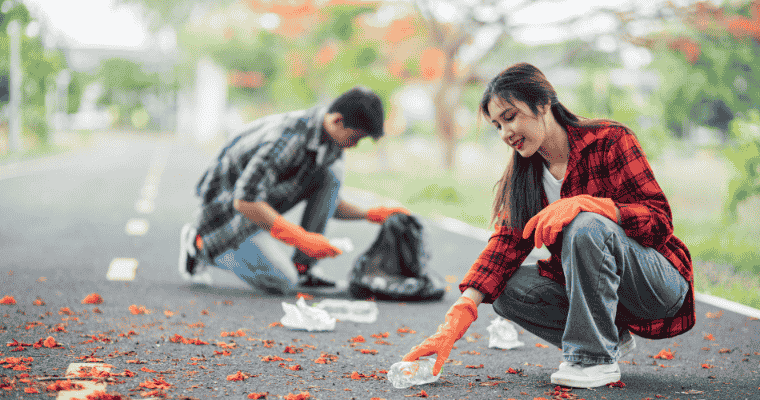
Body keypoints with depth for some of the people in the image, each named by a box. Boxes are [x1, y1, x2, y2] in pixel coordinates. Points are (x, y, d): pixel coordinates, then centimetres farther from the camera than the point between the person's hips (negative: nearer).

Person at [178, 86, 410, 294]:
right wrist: (301, 238, -36)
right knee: (282, 283, -16)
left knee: (332, 173, -12)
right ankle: (200, 242, 3)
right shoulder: (287, 139, -33)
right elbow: (245, 202, -36)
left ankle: (301, 267, -5)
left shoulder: (332, 137, -4)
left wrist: (370, 215, -4)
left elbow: (328, 202, 10)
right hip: (228, 206, -8)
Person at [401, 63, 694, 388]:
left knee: (587, 226, -33)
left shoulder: (609, 139, -14)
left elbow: (659, 218, -20)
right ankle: (611, 339, -1)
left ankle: (596, 358, -23)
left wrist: (584, 204, -37)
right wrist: (458, 317, -23)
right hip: (599, 285, 6)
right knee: (508, 288, -16)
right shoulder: (525, 173, 3)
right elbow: (508, 240, -8)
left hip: (661, 284, -6)